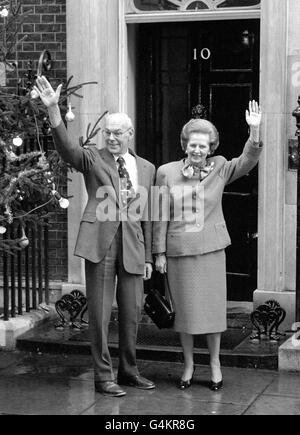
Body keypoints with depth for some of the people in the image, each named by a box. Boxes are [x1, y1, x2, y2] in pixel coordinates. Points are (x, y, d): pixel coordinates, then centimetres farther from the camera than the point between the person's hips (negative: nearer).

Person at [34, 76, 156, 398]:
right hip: (100, 243, -3)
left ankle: (129, 371, 26)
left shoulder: (146, 168, 12)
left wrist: (149, 257, 13)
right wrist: (53, 110, -35)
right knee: (100, 313, 0)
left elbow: (146, 216, 14)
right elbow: (65, 148, -19)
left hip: (132, 245, 4)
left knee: (132, 313, 10)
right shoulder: (92, 159, 2)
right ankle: (103, 377, 11)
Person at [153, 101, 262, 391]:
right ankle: (188, 364, 22)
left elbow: (248, 161, -11)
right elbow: (161, 215, 2)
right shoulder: (166, 173, 0)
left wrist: (255, 131, -26)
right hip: (178, 251, 0)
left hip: (211, 250, 0)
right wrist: (159, 253, 0)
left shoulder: (219, 169, 2)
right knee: (184, 309, 8)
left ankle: (215, 364, 20)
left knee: (212, 307, 5)